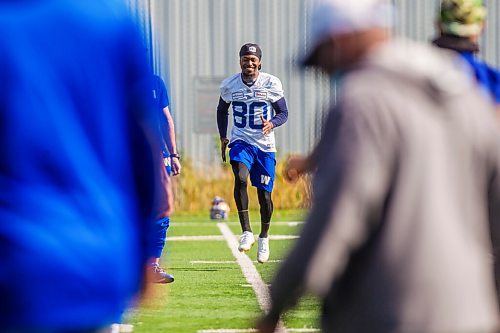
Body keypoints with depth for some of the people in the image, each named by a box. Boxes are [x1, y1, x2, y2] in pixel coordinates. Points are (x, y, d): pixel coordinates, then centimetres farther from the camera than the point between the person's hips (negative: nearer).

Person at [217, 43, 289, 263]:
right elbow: (222, 110, 17)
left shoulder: (271, 84, -7)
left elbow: (283, 113, 0)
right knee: (240, 178, -27)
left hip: (265, 145, 0)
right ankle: (246, 232, -21)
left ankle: (264, 237, 27)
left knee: (264, 194, 2)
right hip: (241, 142, 0)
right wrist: (223, 137, 7)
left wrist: (271, 124, -21)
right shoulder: (229, 85, -1)